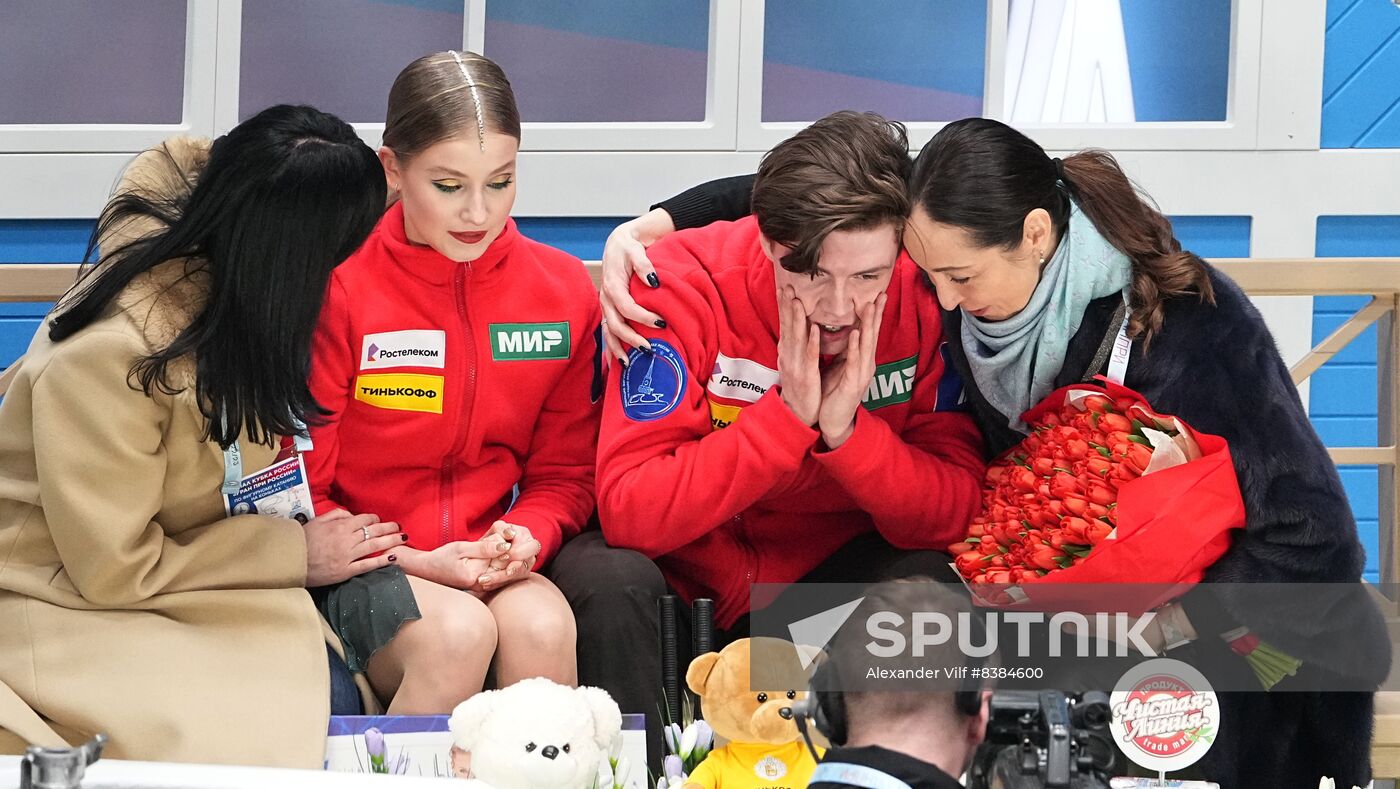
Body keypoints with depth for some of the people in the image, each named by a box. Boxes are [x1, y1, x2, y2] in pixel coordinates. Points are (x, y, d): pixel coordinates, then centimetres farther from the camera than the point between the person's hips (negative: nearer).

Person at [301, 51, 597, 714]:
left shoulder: (561, 289, 4)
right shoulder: (339, 287, -9)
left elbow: (565, 474, 12)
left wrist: (526, 536, -10)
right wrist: (415, 561, -16)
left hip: (487, 564, 3)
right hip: (354, 570, -3)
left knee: (542, 625, -30)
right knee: (459, 630, -33)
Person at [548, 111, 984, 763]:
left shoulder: (925, 298, -14)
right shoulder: (685, 282, -21)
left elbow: (950, 514, -13)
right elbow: (628, 510, -29)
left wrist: (845, 428, -29)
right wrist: (788, 416, -33)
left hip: (827, 574, 2)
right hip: (679, 569, -2)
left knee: (928, 583, -25)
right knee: (608, 578, -32)